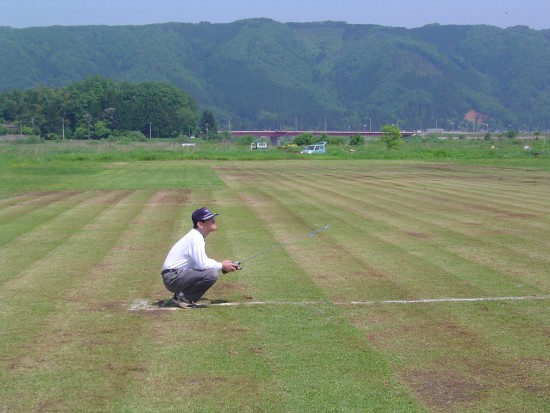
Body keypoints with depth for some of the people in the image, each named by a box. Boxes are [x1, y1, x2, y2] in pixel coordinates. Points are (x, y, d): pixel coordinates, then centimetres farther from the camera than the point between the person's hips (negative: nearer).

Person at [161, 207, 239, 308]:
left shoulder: (197, 235, 15)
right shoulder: (196, 237, -16)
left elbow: (202, 260, 22)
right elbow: (202, 264, -21)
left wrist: (222, 265, 10)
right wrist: (221, 266, -6)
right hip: (173, 278, -10)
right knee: (211, 274, -23)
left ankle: (182, 294, 11)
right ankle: (183, 297, -10)